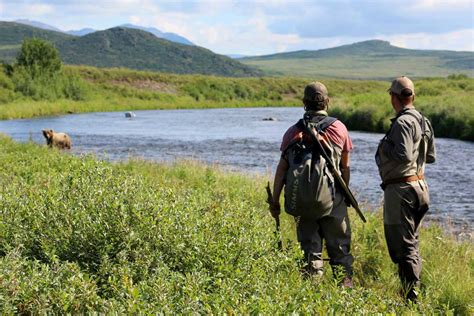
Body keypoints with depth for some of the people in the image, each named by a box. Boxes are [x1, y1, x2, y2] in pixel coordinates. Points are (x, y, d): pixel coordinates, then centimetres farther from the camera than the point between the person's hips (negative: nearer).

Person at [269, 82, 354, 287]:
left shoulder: (294, 131, -2)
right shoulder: (339, 128, -1)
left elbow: (282, 168, -4)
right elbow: (345, 168, 6)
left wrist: (275, 200, 1)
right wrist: (345, 192, 20)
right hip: (332, 196, -1)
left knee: (310, 248, 8)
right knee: (339, 247, 9)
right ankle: (345, 286, 11)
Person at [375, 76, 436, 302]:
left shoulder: (403, 122, -16)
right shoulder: (423, 122, 11)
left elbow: (404, 156, -25)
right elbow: (431, 156, 17)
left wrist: (385, 147, -10)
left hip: (401, 189, -9)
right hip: (419, 186, 9)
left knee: (402, 245, -5)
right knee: (411, 243, 19)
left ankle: (411, 296, -5)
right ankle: (414, 290, 27)